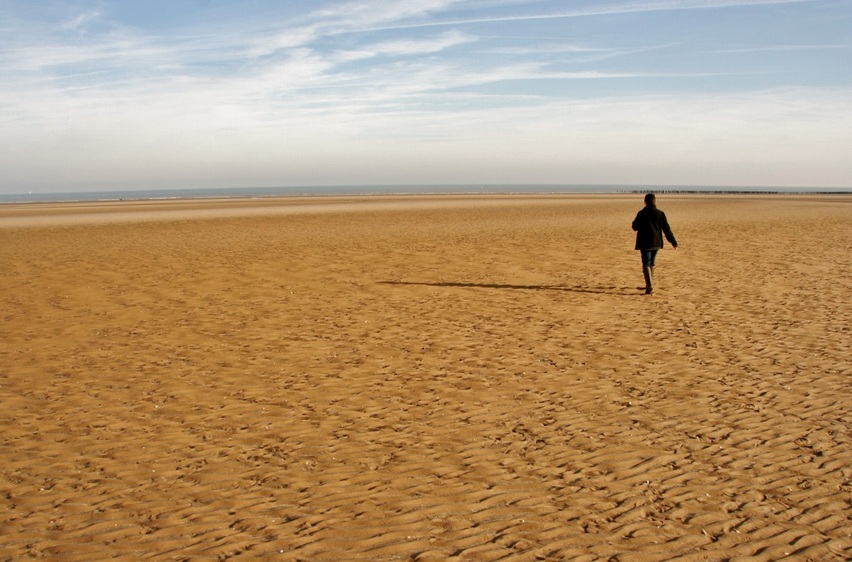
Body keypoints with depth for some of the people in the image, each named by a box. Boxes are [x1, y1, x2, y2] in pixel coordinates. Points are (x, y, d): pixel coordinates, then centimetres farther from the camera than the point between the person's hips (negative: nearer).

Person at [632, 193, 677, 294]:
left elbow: (635, 227, 2)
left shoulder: (641, 214, -10)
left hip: (645, 243, -4)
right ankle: (649, 284, 30)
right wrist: (673, 242, 7)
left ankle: (650, 285, -24)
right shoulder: (660, 214, -1)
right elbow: (667, 229, 1)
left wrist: (636, 221, 22)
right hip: (656, 243, 4)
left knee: (646, 264, -6)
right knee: (651, 263, 20)